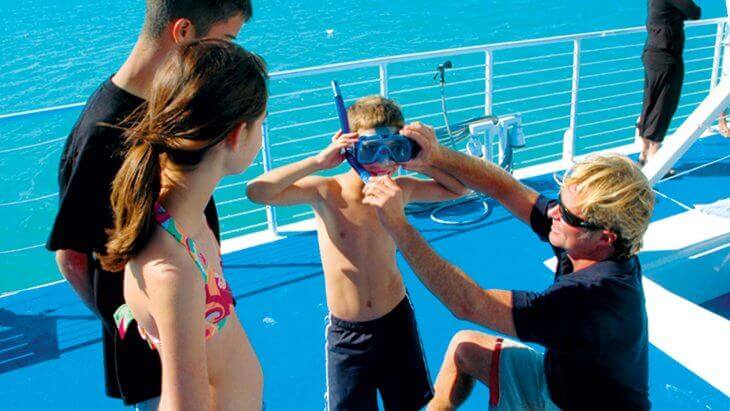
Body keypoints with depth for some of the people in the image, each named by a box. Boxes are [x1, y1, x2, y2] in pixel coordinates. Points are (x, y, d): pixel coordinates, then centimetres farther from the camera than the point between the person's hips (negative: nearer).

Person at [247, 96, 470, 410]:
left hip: (396, 320, 3)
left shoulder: (400, 190, -7)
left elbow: (460, 188, 6)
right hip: (346, 332, -2)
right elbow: (257, 192, -29)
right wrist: (317, 162, -32)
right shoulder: (326, 192, -17)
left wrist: (423, 162, -11)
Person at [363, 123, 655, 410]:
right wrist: (436, 156, -23)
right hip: (556, 377, 7)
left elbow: (468, 305, -40)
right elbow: (504, 188, -11)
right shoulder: (583, 245, -16)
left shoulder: (594, 299, -38)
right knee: (465, 346, 8)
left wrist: (398, 224, -40)